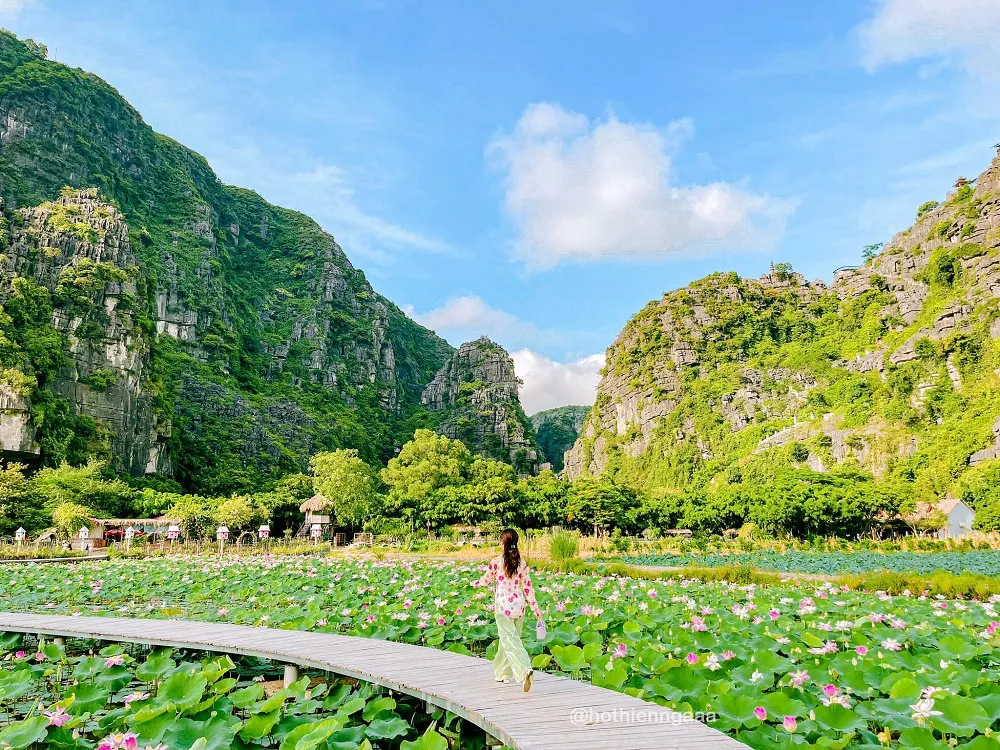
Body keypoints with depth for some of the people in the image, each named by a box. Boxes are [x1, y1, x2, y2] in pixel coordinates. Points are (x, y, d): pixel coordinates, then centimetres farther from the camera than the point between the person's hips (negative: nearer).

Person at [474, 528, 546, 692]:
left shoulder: (496, 562, -10)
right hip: (519, 605, 5)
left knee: (510, 641, -6)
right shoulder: (522, 563, 2)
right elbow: (527, 587, 4)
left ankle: (525, 669, -27)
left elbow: (487, 580, 6)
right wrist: (536, 608, 10)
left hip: (503, 606, -5)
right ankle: (504, 673, 31)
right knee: (509, 638, 19)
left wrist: (475, 583, 28)